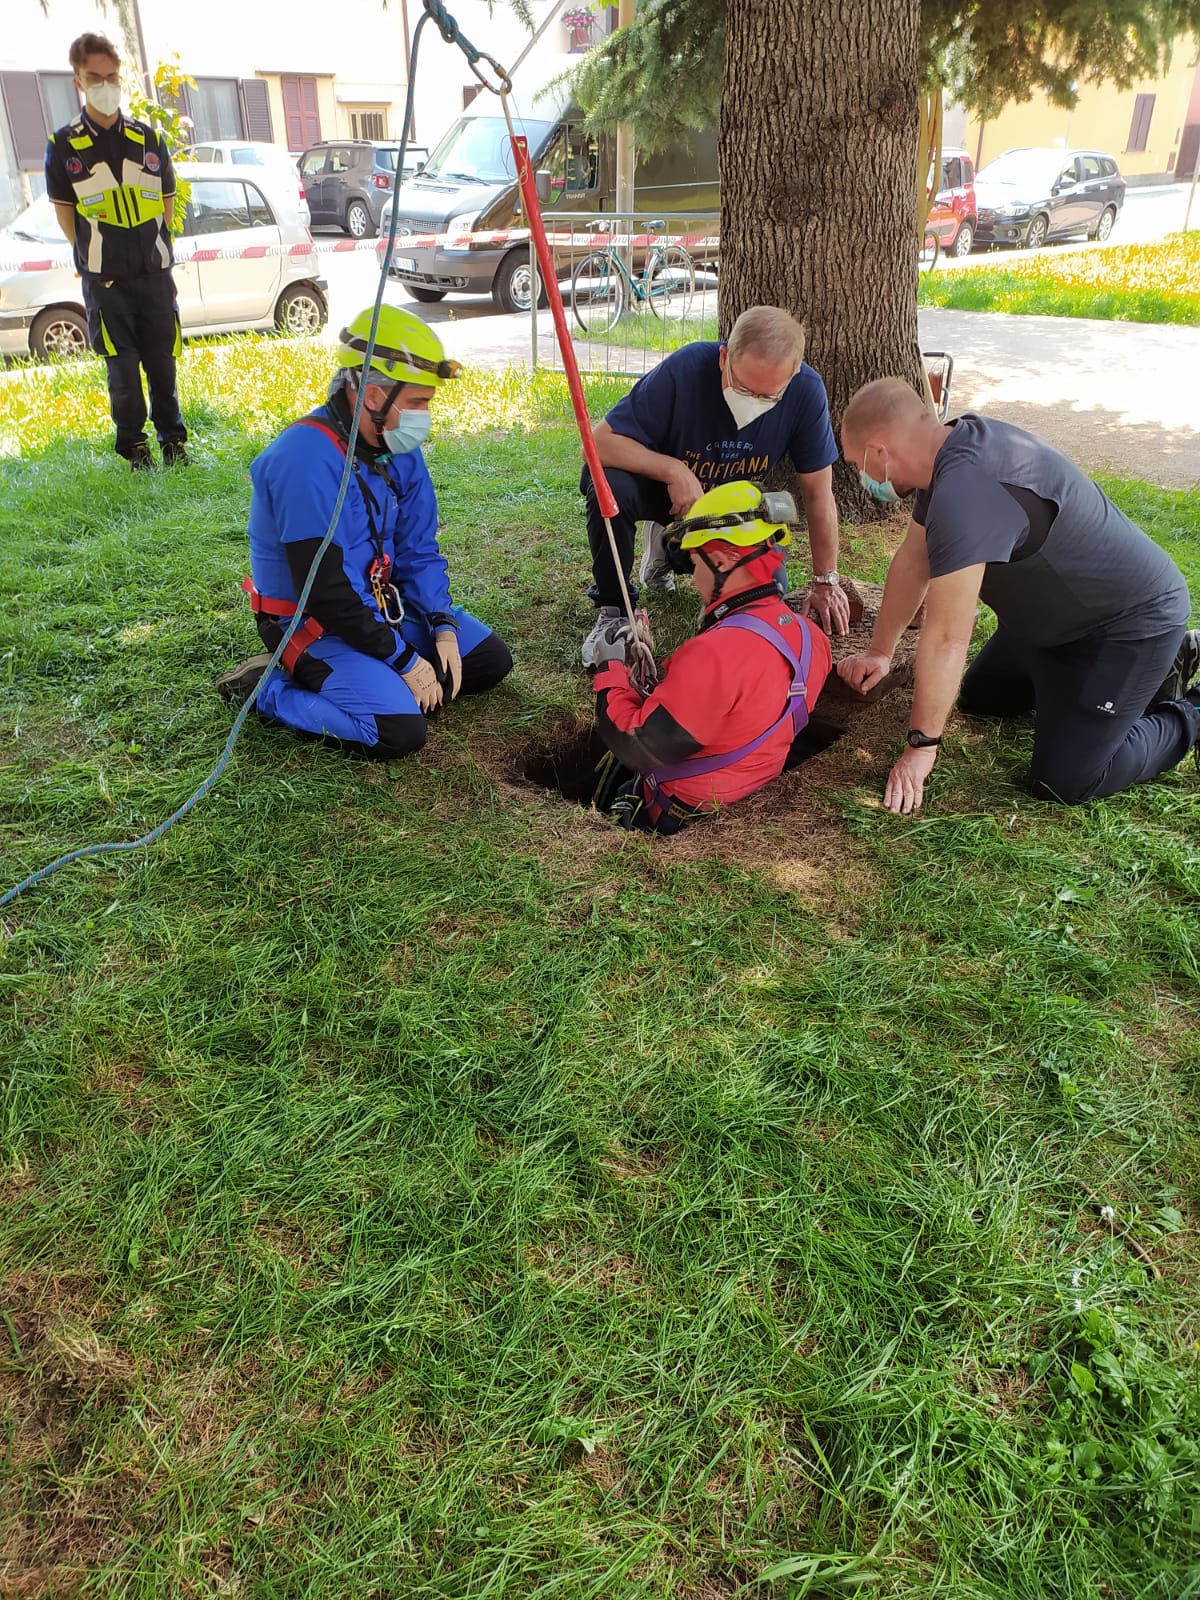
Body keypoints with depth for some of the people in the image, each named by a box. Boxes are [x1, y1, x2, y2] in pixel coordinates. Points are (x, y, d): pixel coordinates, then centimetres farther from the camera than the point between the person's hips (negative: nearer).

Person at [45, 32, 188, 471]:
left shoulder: (147, 139, 9)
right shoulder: (64, 146, 1)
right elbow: (65, 212, 6)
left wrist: (153, 250, 12)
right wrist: (96, 258, 5)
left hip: (155, 274, 2)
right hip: (105, 281, -2)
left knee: (162, 362, 4)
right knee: (122, 369, -2)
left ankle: (172, 440, 17)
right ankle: (134, 447, 9)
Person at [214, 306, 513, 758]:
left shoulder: (397, 445, -2)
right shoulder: (308, 458, -28)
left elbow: (419, 549, 5)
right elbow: (325, 593, -28)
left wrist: (444, 628, -9)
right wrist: (404, 660, -21)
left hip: (381, 603, 8)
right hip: (314, 623, -8)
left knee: (490, 660, 6)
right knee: (399, 731, -25)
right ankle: (269, 686, -5)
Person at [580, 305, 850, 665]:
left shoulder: (806, 391, -26)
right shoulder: (685, 369, -33)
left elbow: (818, 493, -15)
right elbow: (601, 441, -29)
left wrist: (825, 582, -10)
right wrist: (674, 471, -40)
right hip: (658, 484, -3)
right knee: (608, 486, -36)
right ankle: (612, 609, -11)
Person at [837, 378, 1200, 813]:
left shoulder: (965, 491, -35)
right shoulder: (959, 442, -4)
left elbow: (946, 637, -32)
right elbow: (912, 560, 6)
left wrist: (920, 746, -24)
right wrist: (879, 654, 12)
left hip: (1132, 621, -9)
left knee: (1064, 781, -13)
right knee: (980, 698, 20)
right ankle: (1159, 668, 25)